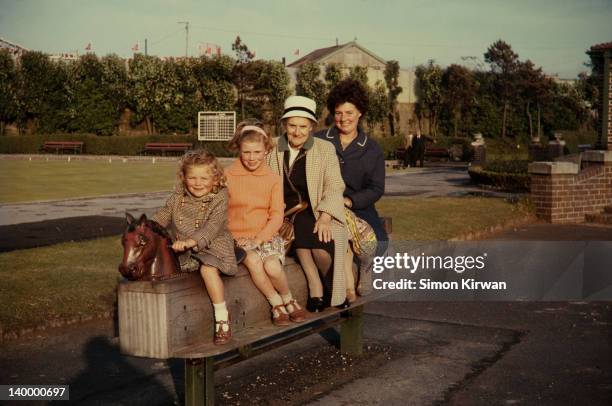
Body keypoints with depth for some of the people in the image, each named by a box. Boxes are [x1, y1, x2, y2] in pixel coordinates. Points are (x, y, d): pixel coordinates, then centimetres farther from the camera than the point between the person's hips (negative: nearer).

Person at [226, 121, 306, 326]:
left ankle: (288, 299, 2)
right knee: (254, 261, -32)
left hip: (266, 236, 1)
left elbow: (277, 215, 0)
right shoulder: (227, 176, 2)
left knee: (272, 266, -28)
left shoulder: (273, 179, 6)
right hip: (237, 237, 0)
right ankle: (276, 303, -11)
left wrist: (259, 239, -14)